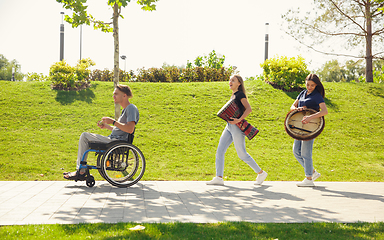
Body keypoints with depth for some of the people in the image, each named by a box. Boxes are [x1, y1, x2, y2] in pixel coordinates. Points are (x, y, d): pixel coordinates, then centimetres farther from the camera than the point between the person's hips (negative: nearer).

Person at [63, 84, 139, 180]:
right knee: (84, 136, 10)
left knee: (85, 136, -10)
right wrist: (106, 126, 16)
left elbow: (130, 129, -23)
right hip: (113, 139, 11)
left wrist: (113, 122, -18)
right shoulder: (125, 109, 21)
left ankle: (80, 172, -4)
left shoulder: (131, 108, -10)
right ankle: (81, 171, 5)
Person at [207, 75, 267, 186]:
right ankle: (219, 178, 1)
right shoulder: (233, 96, 17)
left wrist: (239, 120, -29)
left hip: (237, 127, -9)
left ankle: (261, 173, 10)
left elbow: (249, 109, -21)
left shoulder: (240, 94, -9)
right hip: (229, 126, 9)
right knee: (219, 151, 1)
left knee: (242, 154, -4)